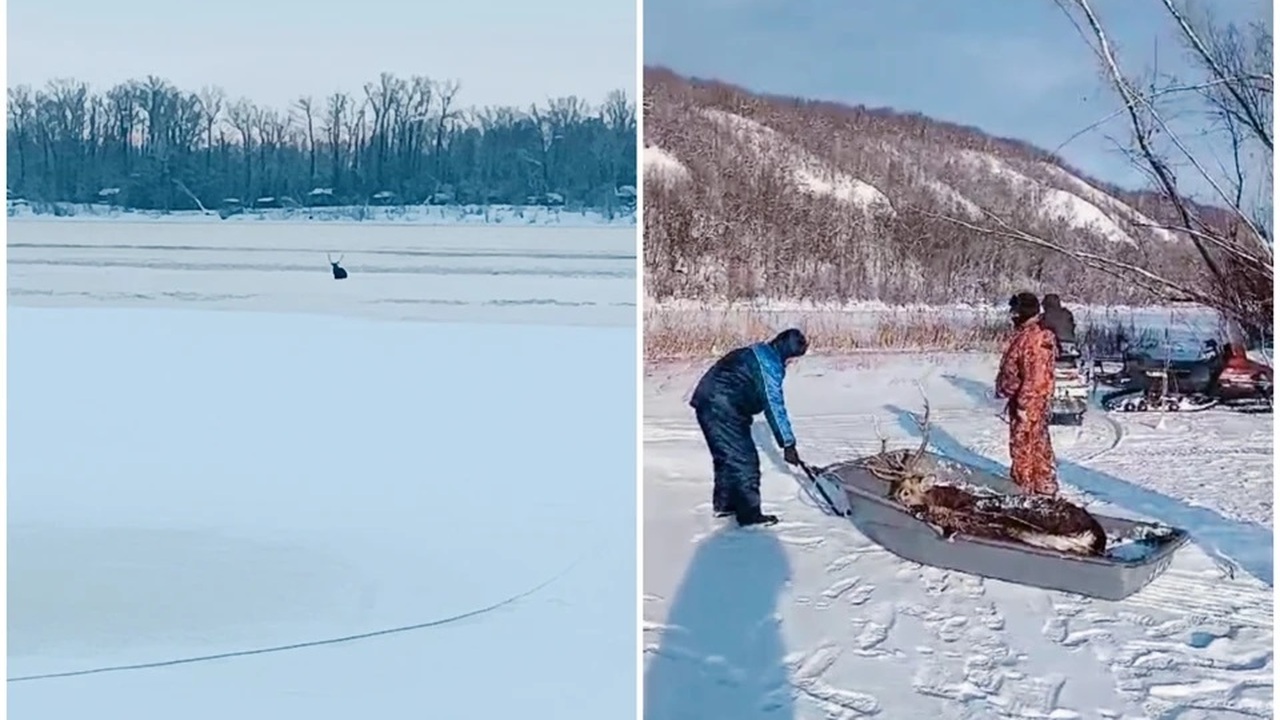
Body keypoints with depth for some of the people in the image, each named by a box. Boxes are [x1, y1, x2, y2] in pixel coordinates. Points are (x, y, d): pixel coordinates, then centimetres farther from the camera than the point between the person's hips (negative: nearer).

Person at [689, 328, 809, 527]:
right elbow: (774, 406, -16)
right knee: (744, 460, -3)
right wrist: (788, 444, -13)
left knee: (727, 456, 22)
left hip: (709, 403, 10)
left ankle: (724, 504, 35)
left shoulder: (760, 354, 18)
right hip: (721, 410, -10)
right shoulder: (769, 363, -14)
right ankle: (749, 515, 4)